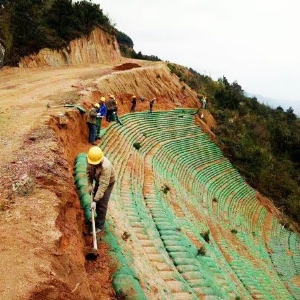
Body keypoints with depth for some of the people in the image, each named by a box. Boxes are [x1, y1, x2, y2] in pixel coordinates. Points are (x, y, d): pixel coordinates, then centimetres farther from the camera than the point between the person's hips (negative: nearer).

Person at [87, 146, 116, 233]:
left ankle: (99, 226, 10)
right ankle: (99, 217, 41)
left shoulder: (106, 166, -44)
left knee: (102, 204, -5)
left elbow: (103, 185, -42)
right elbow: (88, 171, -5)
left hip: (108, 182, -6)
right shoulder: (91, 160, -26)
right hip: (99, 180, 7)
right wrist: (90, 185, -12)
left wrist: (95, 201, -42)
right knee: (95, 197, 18)